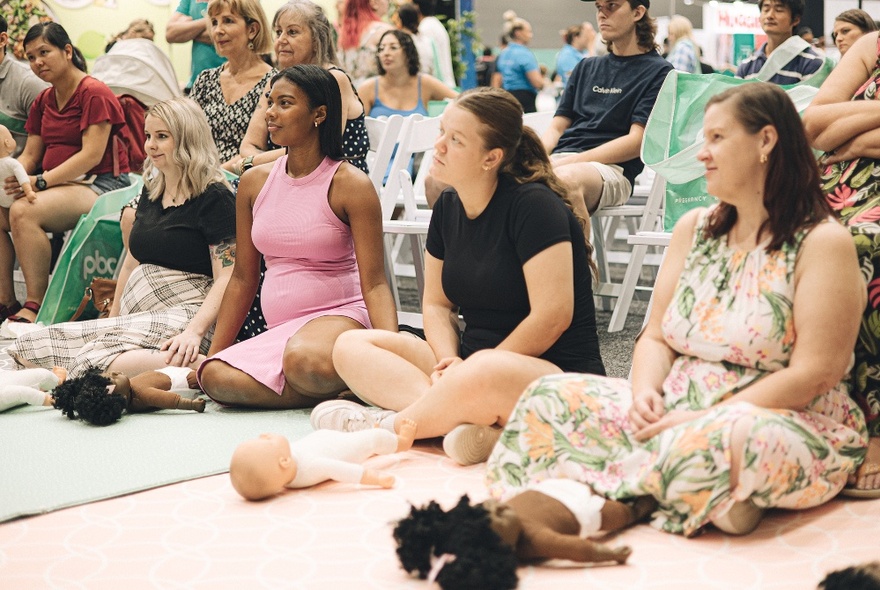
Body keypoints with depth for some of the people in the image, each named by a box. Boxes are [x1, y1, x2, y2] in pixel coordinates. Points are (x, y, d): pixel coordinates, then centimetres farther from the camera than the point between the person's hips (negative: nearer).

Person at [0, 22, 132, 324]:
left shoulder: (95, 93, -9)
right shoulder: (43, 101, 17)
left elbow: (91, 155, -17)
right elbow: (30, 155, 14)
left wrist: (41, 181, -23)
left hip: (101, 184, -8)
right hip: (58, 185, 8)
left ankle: (35, 306, -25)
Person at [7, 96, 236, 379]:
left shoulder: (214, 198, -7)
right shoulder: (151, 191, 19)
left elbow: (227, 278, -15)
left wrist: (195, 330, -28)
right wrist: (113, 318, 24)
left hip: (183, 317, -9)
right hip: (136, 317, 9)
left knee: (94, 356, -35)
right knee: (25, 349, -7)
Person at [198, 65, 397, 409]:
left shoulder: (350, 184, -5)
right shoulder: (254, 182, 10)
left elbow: (374, 284, -10)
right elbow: (243, 279, 16)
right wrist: (212, 353, 14)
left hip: (339, 316, -5)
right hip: (277, 329, 6)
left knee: (305, 359, -41)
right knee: (215, 377, -26)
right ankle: (335, 391, -13)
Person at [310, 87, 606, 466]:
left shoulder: (533, 205, -13)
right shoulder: (448, 206, 8)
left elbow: (552, 316, -19)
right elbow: (437, 303, 13)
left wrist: (468, 370, -14)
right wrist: (448, 360, -9)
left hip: (557, 375, -8)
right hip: (472, 360, 8)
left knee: (482, 375, -42)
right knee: (351, 346, -5)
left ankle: (389, 425, -13)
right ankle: (466, 422, -28)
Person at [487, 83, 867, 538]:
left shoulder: (824, 243, -6)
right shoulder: (694, 228, 14)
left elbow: (815, 374, -14)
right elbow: (656, 337, 13)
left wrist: (705, 419, -20)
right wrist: (645, 391, -10)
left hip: (794, 424, -6)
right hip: (676, 409, 6)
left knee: (737, 440, -42)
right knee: (549, 396, -12)